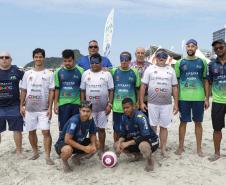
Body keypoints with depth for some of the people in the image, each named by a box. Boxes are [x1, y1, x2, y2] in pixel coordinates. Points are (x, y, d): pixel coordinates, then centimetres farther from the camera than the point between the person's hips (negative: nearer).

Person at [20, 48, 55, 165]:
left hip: (44, 109, -3)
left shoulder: (49, 74, 0)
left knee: (46, 132, -8)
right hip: (29, 109, 3)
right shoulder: (27, 73, 7)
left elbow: (51, 92, -3)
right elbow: (23, 91, 9)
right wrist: (21, 106, 3)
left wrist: (50, 108, -9)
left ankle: (47, 156, 0)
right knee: (31, 132, 12)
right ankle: (35, 152, 29)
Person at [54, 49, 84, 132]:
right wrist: (55, 104, 2)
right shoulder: (58, 72, 3)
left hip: (77, 104, -1)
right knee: (63, 129, 8)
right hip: (63, 104, 1)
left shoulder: (80, 71, -2)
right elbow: (56, 89, 6)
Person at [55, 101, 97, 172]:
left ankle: (77, 156, 14)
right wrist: (84, 148, -29)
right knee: (68, 150, -40)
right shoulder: (74, 120, -29)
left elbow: (92, 134, 2)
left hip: (79, 142, 7)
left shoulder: (90, 120, -10)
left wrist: (93, 145, -19)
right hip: (63, 142, -6)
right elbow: (67, 140, -32)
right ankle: (64, 162, -3)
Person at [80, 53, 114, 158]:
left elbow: (111, 90, -1)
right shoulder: (86, 74, 3)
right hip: (90, 107, 2)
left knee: (101, 129, 7)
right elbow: (82, 91, 6)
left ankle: (101, 150, 19)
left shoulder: (107, 74, -2)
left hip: (103, 107, -1)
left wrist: (110, 104, -9)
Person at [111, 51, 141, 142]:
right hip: (117, 106, 0)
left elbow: (137, 88, 7)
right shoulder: (114, 71, 1)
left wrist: (138, 102, 5)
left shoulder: (134, 72, 2)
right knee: (116, 129, 10)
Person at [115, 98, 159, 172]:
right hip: (136, 139, 7)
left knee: (143, 146, -42)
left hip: (150, 140, -7)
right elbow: (123, 133, 4)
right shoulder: (124, 117, -5)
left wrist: (128, 143, -29)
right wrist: (119, 143, -17)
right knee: (116, 145, -3)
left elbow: (145, 136, -30)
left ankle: (150, 160, -7)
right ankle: (137, 154, 16)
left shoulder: (140, 117, -27)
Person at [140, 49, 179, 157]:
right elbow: (143, 86, 1)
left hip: (167, 104, 2)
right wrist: (141, 102, -5)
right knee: (152, 126, 5)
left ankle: (163, 149, 18)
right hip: (152, 103, -2)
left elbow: (175, 87, 11)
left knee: (164, 127, 8)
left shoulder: (171, 70, 10)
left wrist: (176, 104, 6)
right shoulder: (150, 69, 3)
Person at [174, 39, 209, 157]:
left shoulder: (202, 62, 6)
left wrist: (207, 98, 3)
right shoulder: (180, 63, 3)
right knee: (183, 122, 7)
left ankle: (199, 148, 21)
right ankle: (181, 146, 20)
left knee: (198, 122, 9)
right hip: (183, 98, -1)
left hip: (199, 98, 1)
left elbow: (205, 81, 8)